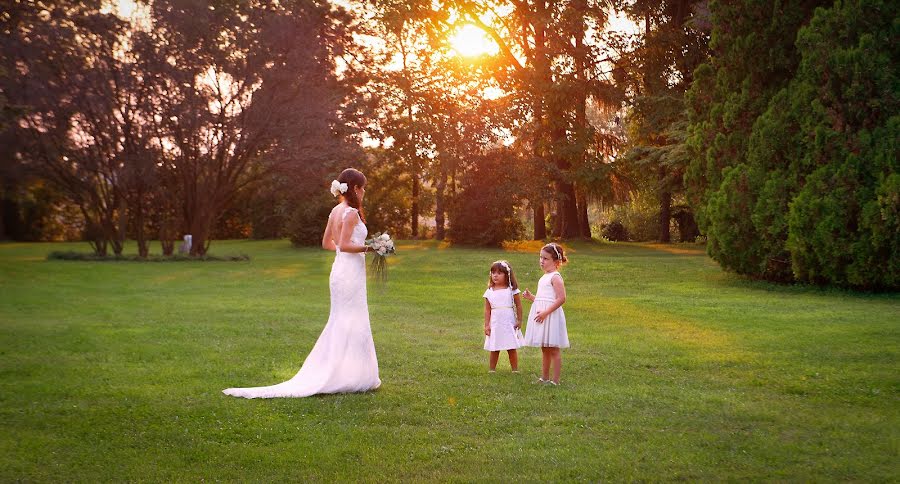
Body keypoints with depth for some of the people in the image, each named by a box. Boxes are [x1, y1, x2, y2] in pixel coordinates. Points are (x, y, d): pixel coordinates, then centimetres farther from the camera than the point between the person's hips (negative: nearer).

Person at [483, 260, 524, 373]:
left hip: (509, 324, -1)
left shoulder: (512, 290, -2)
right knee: (494, 350, 6)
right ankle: (491, 370, 13)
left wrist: (519, 321, 0)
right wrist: (486, 325, 1)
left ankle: (515, 370, 13)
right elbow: (487, 310, 5)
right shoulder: (489, 292, 2)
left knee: (512, 349, 4)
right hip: (495, 324, 1)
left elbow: (518, 305, 3)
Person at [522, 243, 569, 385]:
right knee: (544, 349, 16)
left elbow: (561, 298, -23)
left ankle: (555, 381, 0)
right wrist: (531, 297, 11)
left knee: (553, 350, -4)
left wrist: (546, 312, -25)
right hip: (541, 316, 10)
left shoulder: (555, 277, -13)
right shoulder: (545, 277, 16)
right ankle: (544, 378, 24)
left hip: (550, 316, -10)